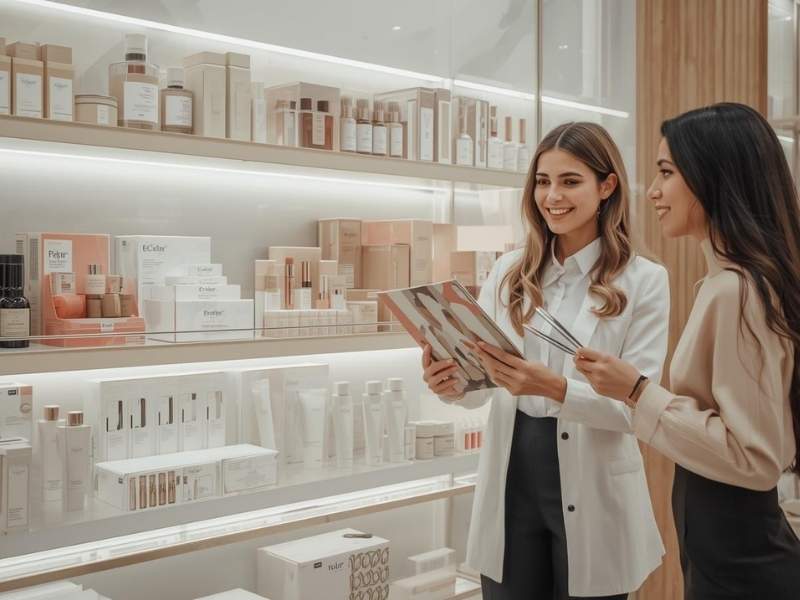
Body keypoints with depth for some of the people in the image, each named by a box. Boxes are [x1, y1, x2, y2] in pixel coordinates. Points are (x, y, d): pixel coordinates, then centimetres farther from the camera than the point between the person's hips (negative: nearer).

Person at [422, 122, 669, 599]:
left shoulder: (644, 280, -5)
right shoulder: (511, 272, 5)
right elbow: (483, 384, 3)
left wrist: (554, 388, -28)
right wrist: (452, 382, -19)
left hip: (593, 492, -2)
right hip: (511, 479, 3)